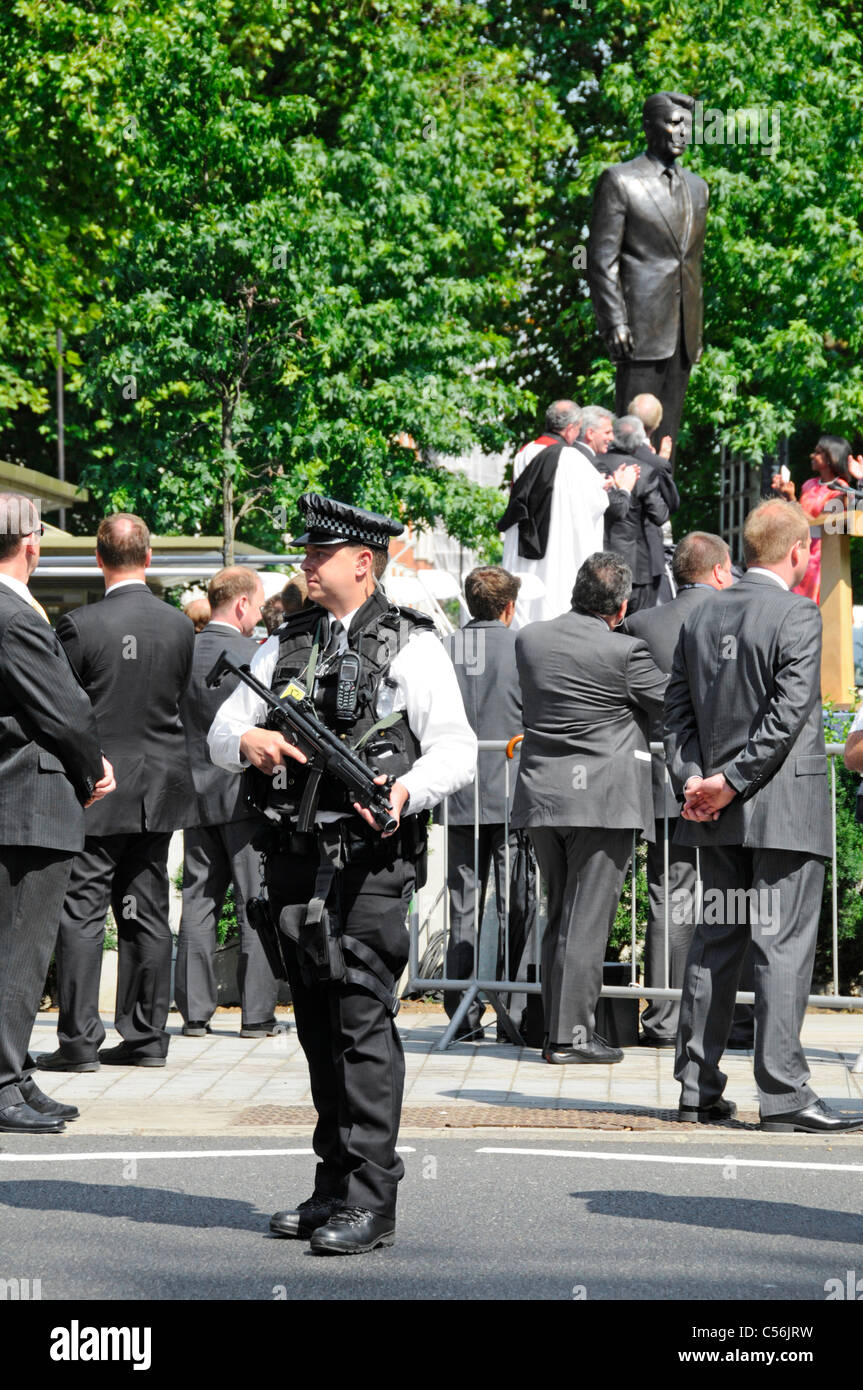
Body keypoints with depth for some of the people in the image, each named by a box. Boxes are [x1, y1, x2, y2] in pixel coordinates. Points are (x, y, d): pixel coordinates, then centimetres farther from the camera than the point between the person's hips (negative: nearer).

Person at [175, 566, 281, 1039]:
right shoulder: (256, 656, -12)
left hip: (196, 794, 5)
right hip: (244, 792, -5)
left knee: (198, 902, 8)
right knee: (255, 904, 1)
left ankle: (194, 1011, 7)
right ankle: (256, 1013, 1)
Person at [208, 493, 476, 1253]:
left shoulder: (410, 646, -2)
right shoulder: (287, 642, 16)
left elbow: (456, 747, -7)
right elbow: (221, 730, 15)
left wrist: (408, 790, -26)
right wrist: (247, 741, -8)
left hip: (371, 857, -6)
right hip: (298, 854, 6)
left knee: (365, 1025, -10)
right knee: (318, 1027, 11)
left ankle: (372, 1201, -9)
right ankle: (334, 1187, 20)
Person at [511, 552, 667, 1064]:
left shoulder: (529, 640, 4)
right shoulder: (624, 652, -12)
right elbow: (673, 704, 0)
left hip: (542, 799, 6)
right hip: (604, 798, -6)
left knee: (559, 915, 13)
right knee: (587, 919, -3)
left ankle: (558, 1030, 15)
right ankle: (572, 1033, -3)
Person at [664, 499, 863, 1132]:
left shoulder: (703, 617, 10)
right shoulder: (797, 614, -11)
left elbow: (678, 710, 9)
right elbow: (788, 715, -17)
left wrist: (694, 777, 1)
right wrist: (731, 783, -13)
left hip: (720, 815, 7)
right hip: (784, 808, -7)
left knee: (715, 941, 11)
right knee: (784, 944, -5)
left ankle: (698, 1088, 13)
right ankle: (783, 1092, -5)